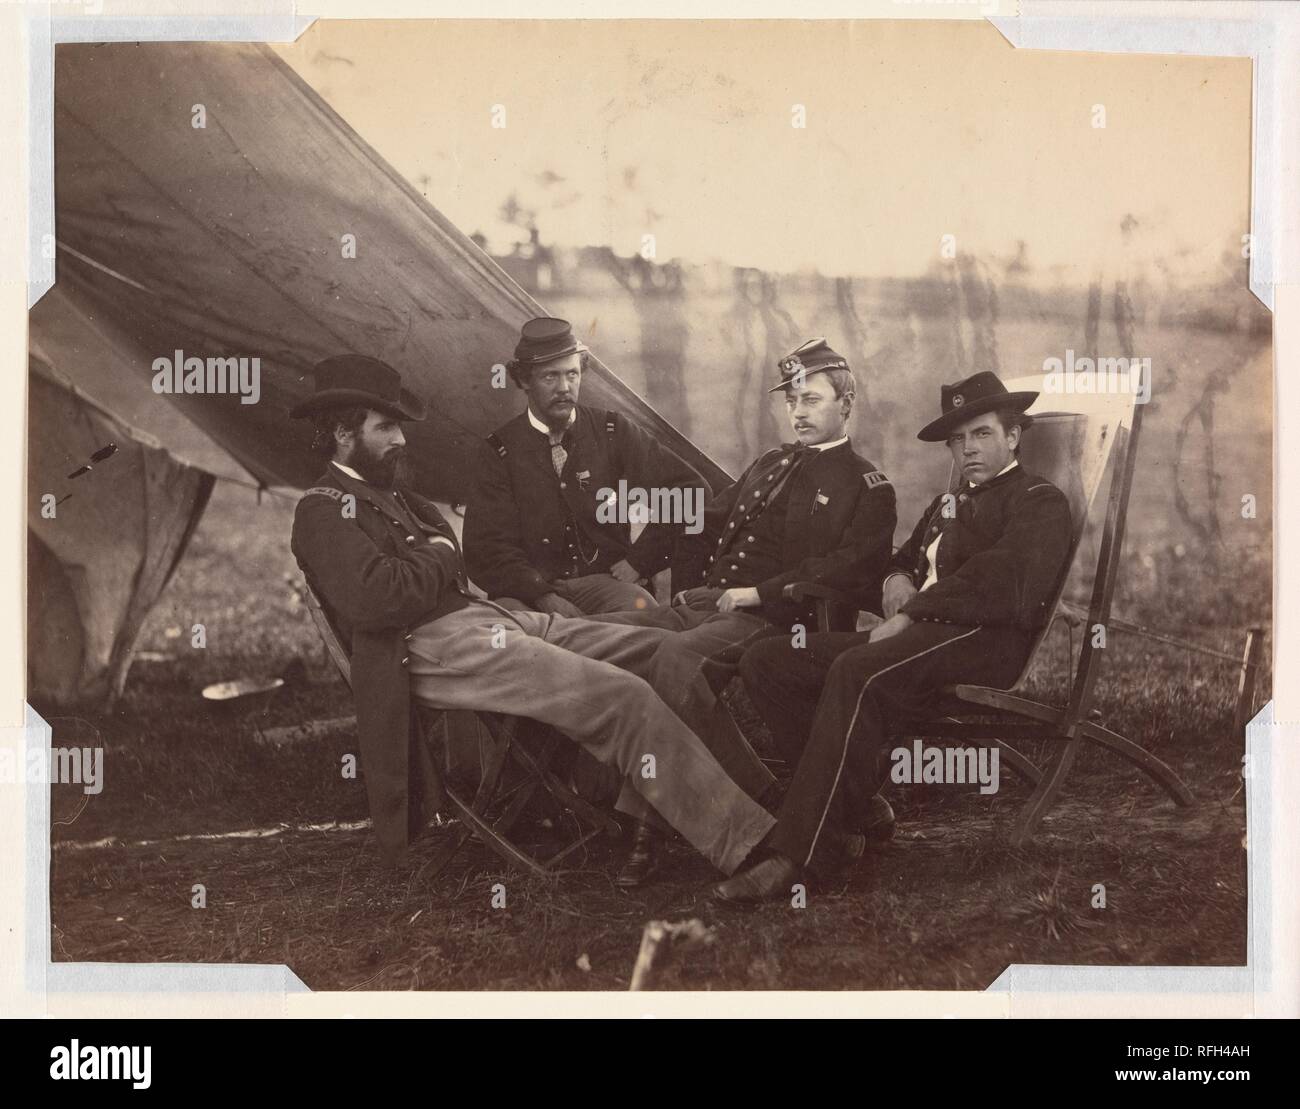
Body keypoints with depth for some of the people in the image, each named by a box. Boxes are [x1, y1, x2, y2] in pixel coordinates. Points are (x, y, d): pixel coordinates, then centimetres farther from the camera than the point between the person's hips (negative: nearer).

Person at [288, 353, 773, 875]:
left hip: (486, 617, 10)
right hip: (436, 650, -10)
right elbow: (373, 598, -21)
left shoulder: (391, 494, 27)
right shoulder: (323, 510, -3)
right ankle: (742, 844, -24)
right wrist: (438, 557, -5)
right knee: (626, 698, -24)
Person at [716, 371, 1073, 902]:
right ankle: (857, 797, -14)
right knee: (765, 660, -8)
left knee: (857, 672, -38)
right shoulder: (947, 504, 32)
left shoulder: (1040, 501, 5)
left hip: (984, 638, -9)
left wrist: (910, 617, -17)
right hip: (917, 634, 9)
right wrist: (897, 579, 12)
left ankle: (796, 855, -40)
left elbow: (1001, 579, -12)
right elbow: (904, 557, 39)